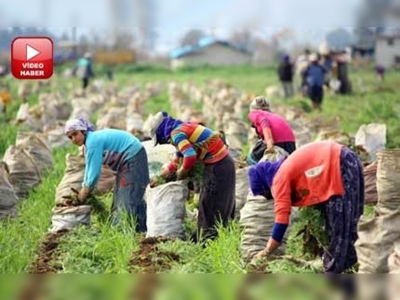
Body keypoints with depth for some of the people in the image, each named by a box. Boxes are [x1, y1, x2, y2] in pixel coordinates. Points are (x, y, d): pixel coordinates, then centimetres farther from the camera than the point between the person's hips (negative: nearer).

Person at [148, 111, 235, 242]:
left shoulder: (176, 133, -12)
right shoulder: (184, 128, 18)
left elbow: (190, 157, -26)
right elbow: (177, 160, 26)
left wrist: (180, 175, -7)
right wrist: (160, 178, 29)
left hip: (217, 166, -10)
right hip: (225, 163, 10)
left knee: (209, 204, -6)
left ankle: (208, 239, -5)